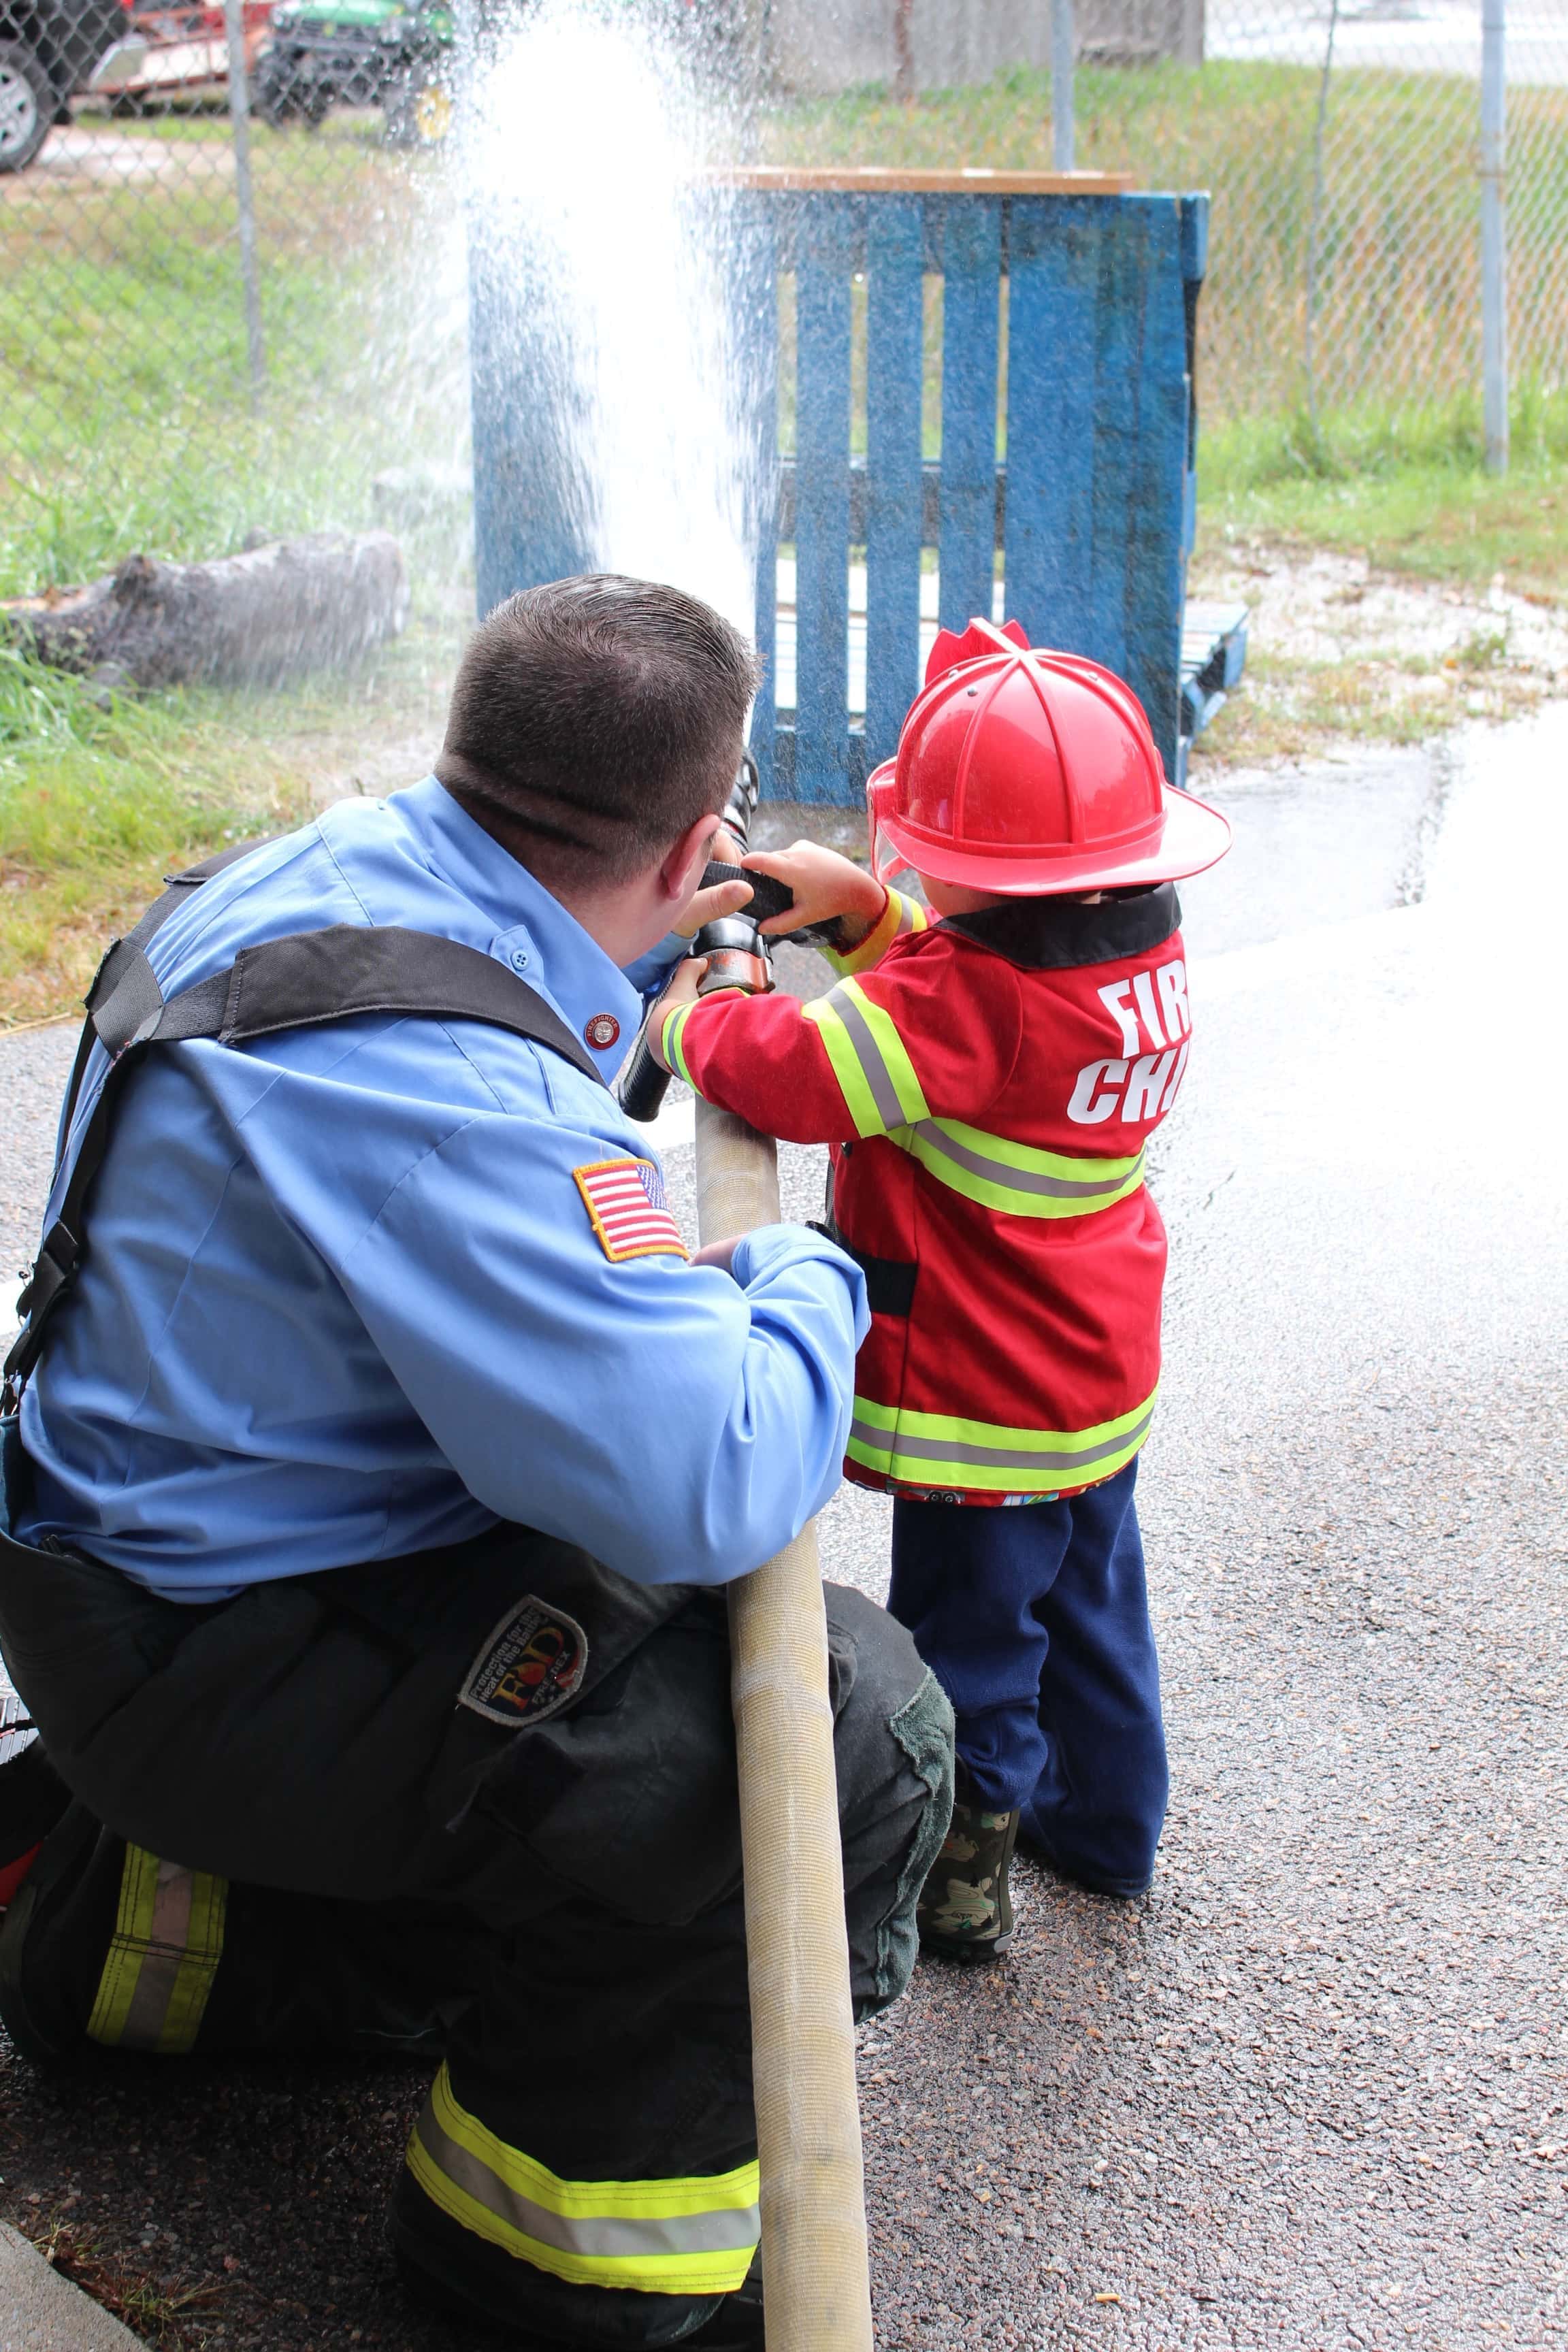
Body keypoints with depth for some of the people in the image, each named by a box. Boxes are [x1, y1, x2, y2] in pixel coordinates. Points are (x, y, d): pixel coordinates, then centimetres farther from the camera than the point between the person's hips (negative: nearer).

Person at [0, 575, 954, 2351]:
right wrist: (804, 1281, -14)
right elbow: (702, 1481, -33)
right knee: (851, 1726, -17)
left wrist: (633, 962, 27)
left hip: (150, 1526, 10)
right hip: (216, 1658, -10)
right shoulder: (427, 1068, -31)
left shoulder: (340, 867, 0)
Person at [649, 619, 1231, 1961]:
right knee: (1091, 1604, 25)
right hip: (1103, 1380, 9)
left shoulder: (968, 993, -32)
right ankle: (1107, 1825, 43)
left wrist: (692, 1021, -14)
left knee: (969, 1642, 9)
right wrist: (858, 910, -3)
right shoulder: (1142, 947, -5)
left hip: (986, 1398, -9)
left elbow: (799, 1076, -32)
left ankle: (961, 1877, 23)